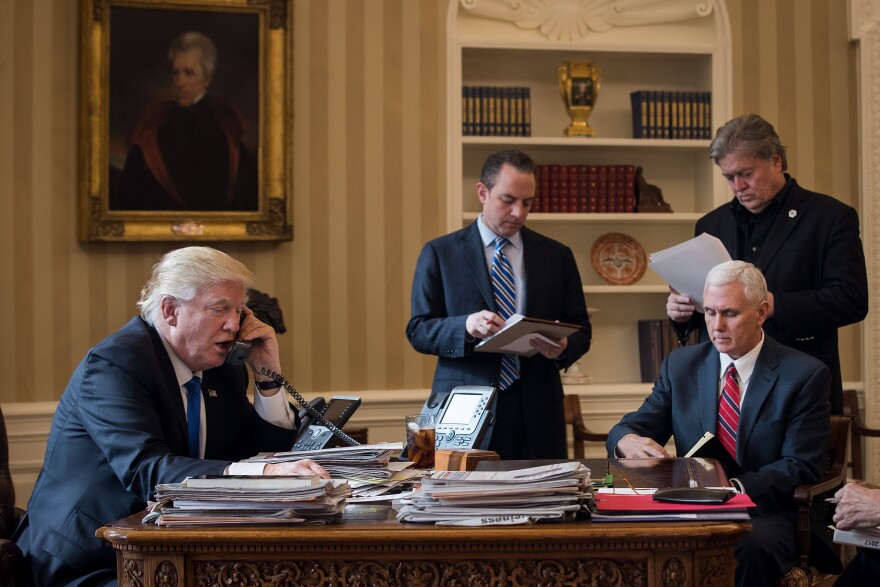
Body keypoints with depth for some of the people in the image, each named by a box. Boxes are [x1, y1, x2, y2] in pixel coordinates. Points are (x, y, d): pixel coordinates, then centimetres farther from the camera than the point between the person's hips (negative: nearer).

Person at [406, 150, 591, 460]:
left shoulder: (557, 256, 10)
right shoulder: (439, 253, 4)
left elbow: (580, 330, 11)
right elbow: (418, 331, 1)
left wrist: (563, 348, -12)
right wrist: (466, 327, -18)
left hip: (536, 412, 2)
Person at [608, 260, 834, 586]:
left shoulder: (806, 375, 0)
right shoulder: (680, 365, 11)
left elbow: (801, 467, -6)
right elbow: (632, 427, 9)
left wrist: (736, 487, -23)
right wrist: (627, 440, -18)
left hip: (766, 513, -2)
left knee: (753, 547, -38)